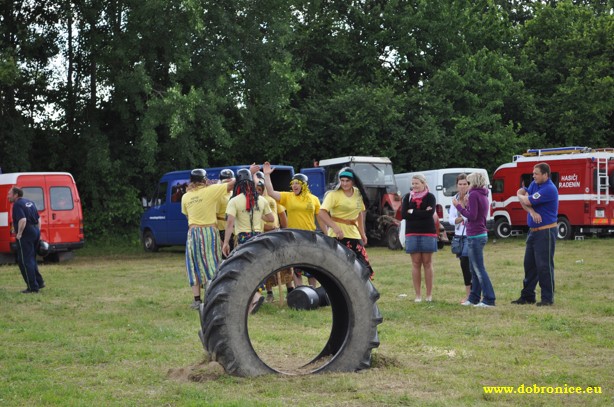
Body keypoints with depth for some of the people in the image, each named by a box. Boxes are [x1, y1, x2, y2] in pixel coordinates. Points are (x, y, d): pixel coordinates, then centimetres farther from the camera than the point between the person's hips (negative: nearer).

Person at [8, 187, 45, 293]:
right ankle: (39, 282, 22)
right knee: (31, 259, 21)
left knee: (25, 261, -2)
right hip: (35, 232, 9)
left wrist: (19, 234, -17)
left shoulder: (17, 205, -12)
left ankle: (32, 287, -3)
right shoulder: (29, 203, 16)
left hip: (26, 234, -9)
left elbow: (22, 220, -26)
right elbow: (38, 219, 19)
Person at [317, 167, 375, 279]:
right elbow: (322, 213, -20)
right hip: (338, 236, -6)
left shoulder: (358, 194, 9)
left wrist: (362, 233, 17)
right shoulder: (334, 194, -9)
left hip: (354, 235, 6)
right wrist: (335, 227, -33)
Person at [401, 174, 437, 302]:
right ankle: (418, 295, 5)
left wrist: (412, 212, -9)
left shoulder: (430, 197, 1)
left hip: (428, 233, -2)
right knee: (416, 263, 2)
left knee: (427, 263, 1)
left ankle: (429, 295, 5)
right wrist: (421, 213, -10)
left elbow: (429, 213, -14)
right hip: (412, 233, 2)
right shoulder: (408, 197, 8)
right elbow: (403, 214, -4)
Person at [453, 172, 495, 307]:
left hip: (475, 236, -10)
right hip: (481, 234, 10)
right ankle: (473, 298, 22)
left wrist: (459, 206, -12)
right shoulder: (483, 195, 14)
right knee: (474, 269, 16)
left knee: (479, 269, -7)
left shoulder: (474, 195, -13)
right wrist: (466, 205, 11)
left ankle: (489, 300, -8)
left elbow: (472, 216, -19)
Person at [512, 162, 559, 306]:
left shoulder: (549, 189, -18)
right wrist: (532, 212, -16)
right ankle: (527, 296, 20)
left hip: (546, 232, -9)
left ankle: (547, 298, 1)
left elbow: (527, 201, -20)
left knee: (544, 266, -6)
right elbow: (524, 201, 0)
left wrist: (520, 196, 2)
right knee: (529, 264, 12)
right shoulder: (534, 185, 10)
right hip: (533, 230, 9)